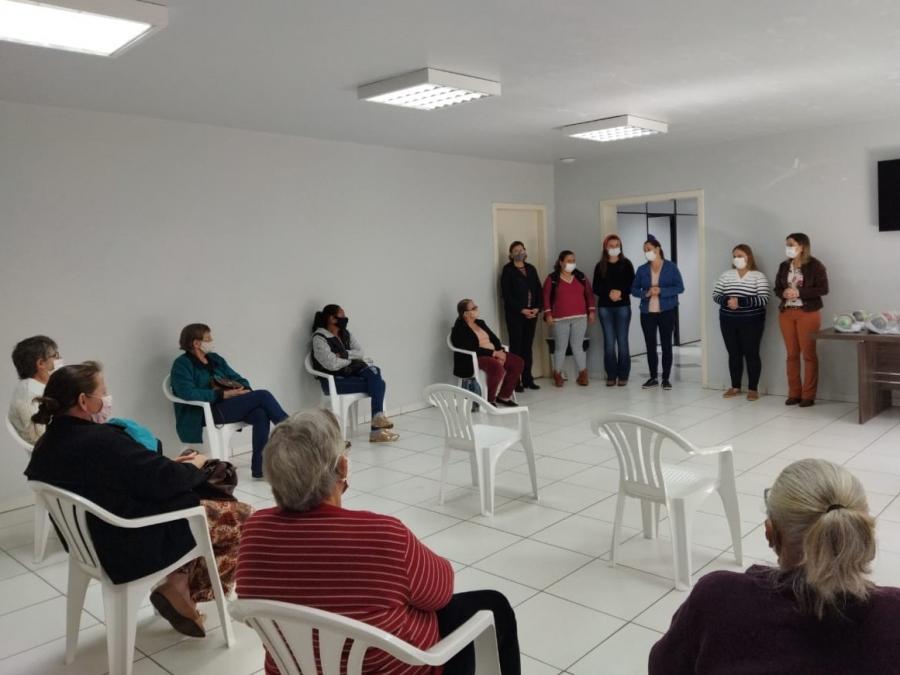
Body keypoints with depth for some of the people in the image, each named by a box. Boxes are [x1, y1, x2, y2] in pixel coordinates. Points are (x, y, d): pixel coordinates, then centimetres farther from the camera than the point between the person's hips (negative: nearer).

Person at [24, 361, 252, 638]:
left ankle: (178, 584, 15)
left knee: (212, 504, 22)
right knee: (241, 518, 4)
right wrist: (194, 465, -4)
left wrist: (169, 464, 4)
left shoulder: (46, 446, 0)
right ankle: (179, 591, 9)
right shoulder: (102, 440, -29)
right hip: (137, 546, -10)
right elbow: (165, 481, -24)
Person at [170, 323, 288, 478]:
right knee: (263, 395, -23)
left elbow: (239, 379, 19)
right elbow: (188, 393, -18)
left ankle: (259, 468, -23)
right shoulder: (182, 365, -2)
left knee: (260, 415, -27)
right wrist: (225, 394, -21)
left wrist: (244, 391, -7)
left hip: (230, 405, 7)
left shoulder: (215, 359, 20)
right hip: (207, 412, -7)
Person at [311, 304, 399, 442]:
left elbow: (361, 353, 3)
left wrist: (345, 355, -13)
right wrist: (351, 359, -5)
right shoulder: (319, 338, -12)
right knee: (377, 383, -20)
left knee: (373, 371, -24)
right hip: (334, 381, -7)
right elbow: (332, 364, -21)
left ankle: (378, 416, -27)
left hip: (350, 373, 7)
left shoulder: (345, 334, 10)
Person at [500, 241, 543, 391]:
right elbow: (506, 294, -9)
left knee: (528, 346, 8)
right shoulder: (508, 270, -3)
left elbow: (538, 289, 11)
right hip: (515, 313, -5)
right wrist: (521, 310, -14)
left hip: (532, 313, 5)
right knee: (516, 346, -4)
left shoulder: (531, 269, 14)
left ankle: (528, 379, 15)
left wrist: (537, 308, -4)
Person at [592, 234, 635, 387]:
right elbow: (596, 288, 3)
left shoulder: (626, 264, 3)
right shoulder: (600, 266, 7)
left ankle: (623, 375, 5)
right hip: (605, 307, 1)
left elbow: (632, 285, 0)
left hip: (623, 307, -1)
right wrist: (609, 293, -14)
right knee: (609, 342, 2)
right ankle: (611, 376, 7)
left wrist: (620, 292, -17)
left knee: (622, 341, -1)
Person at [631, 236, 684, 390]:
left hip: (667, 312, -3)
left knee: (666, 345, 2)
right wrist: (646, 293, -14)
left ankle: (666, 378, 10)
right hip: (647, 313, 3)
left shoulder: (671, 267, -2)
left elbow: (680, 288, -6)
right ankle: (653, 377, 15)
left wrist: (661, 291, -18)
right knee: (650, 345, 5)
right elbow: (634, 289, 6)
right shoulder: (642, 269, 5)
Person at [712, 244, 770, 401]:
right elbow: (715, 295, 5)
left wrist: (740, 301, -22)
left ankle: (753, 388, 10)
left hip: (751, 321, -3)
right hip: (728, 321, 4)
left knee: (751, 354, 1)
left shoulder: (758, 276, -4)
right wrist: (727, 301, -17)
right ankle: (735, 387, 19)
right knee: (733, 353, 9)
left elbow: (764, 299, -13)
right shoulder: (726, 275, 7)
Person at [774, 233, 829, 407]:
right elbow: (777, 288, 14)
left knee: (808, 354, -2)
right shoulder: (784, 266, 10)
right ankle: (794, 393, 14)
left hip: (808, 313, -5)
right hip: (786, 313, 5)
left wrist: (799, 292, -19)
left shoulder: (815, 265, -6)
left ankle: (808, 395, 4)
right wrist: (784, 293, -9)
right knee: (792, 354, 7)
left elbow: (823, 289, -10)